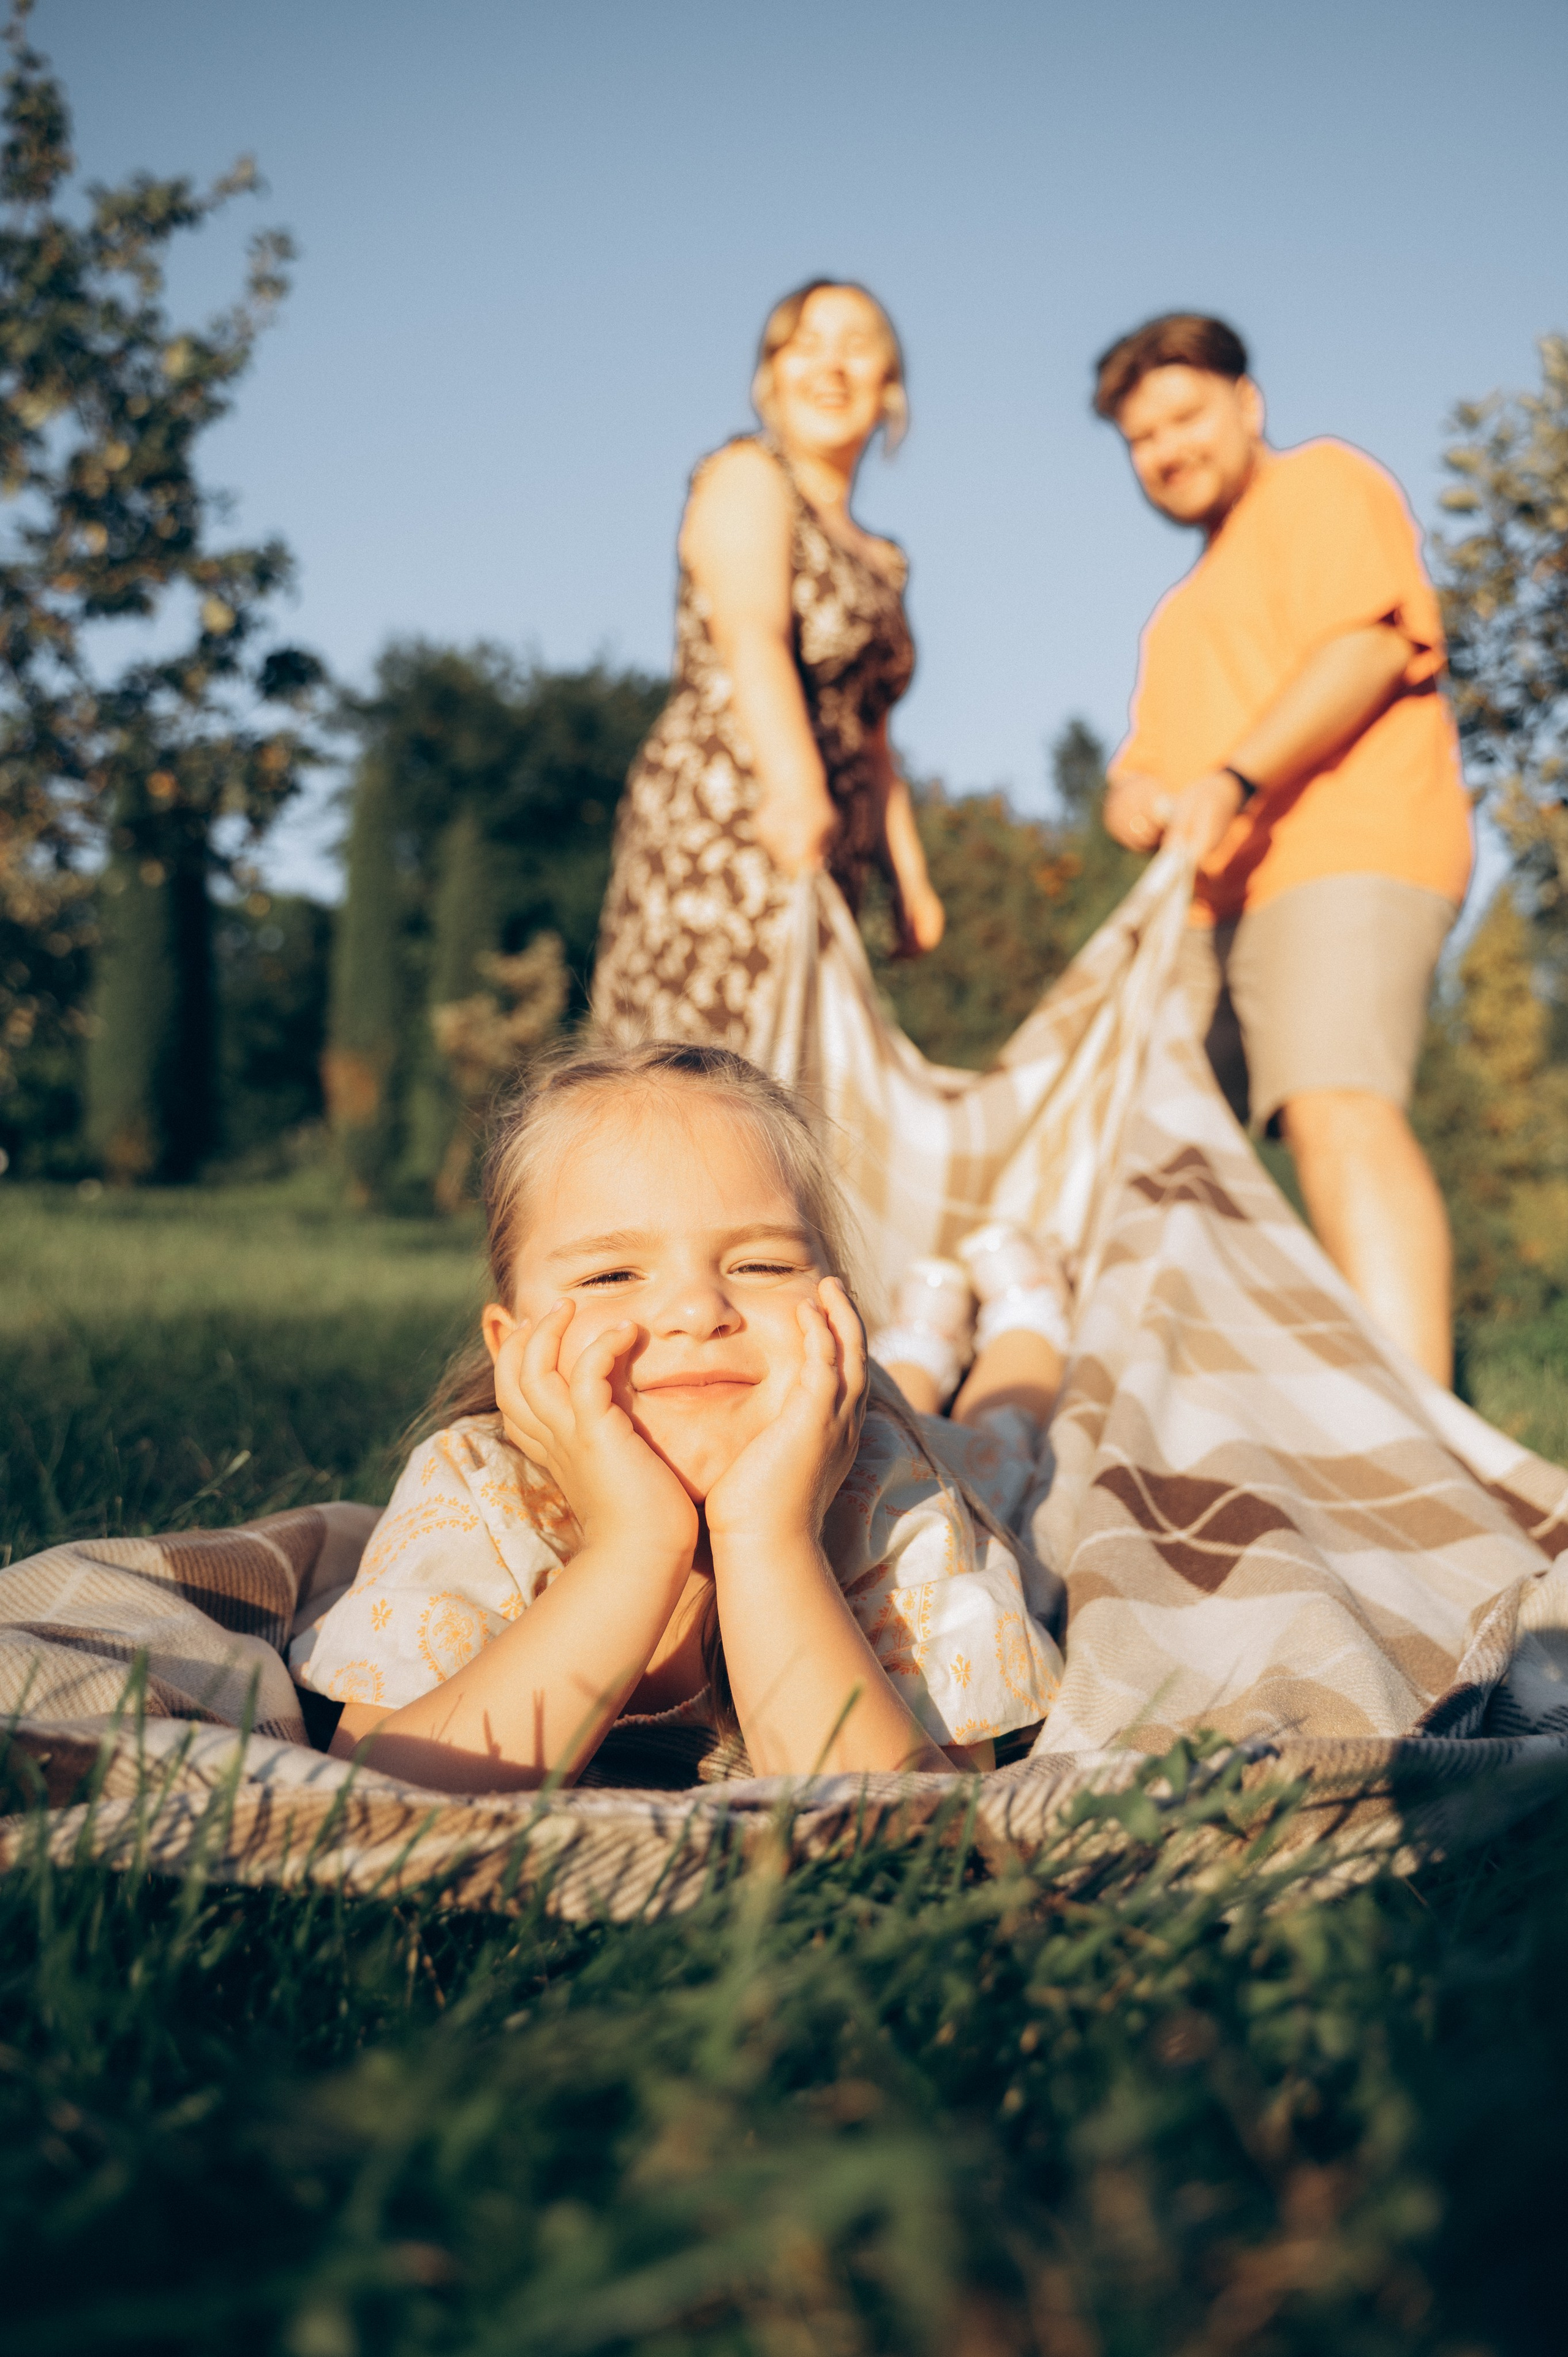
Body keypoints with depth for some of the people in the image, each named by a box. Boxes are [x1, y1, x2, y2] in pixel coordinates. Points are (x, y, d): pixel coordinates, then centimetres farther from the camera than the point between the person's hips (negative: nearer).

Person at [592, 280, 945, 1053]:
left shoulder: (880, 563, 28)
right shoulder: (749, 476, 4)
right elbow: (749, 632, -15)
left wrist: (909, 878, 16)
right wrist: (794, 784, -33)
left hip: (818, 857, 7)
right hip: (721, 808, -7)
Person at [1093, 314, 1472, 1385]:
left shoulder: (1324, 483, 10)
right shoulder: (1190, 608, 35)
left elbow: (1372, 643, -8)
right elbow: (1151, 758, 31)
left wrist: (1235, 780, -19)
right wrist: (1137, 794, 5)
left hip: (1343, 853, -9)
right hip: (1212, 899, 9)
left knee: (1337, 1107, -27)